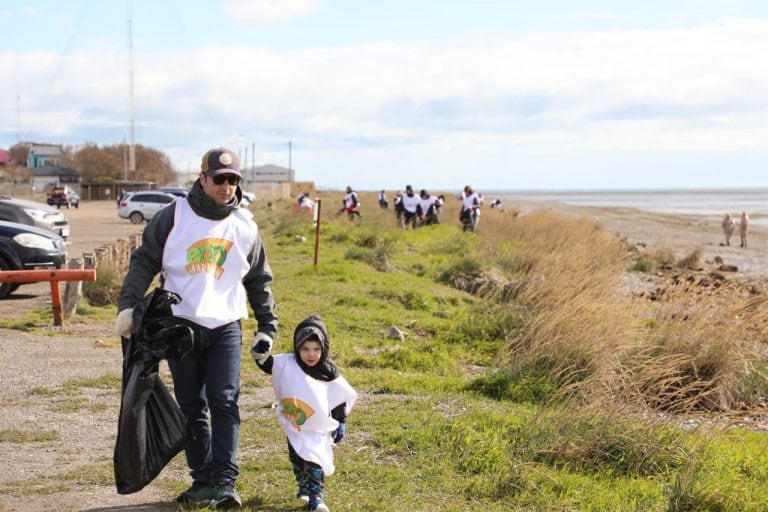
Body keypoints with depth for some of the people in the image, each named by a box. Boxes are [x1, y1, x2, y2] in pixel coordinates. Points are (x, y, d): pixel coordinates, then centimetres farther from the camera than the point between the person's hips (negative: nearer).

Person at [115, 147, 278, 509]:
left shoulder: (245, 227, 7)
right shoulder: (174, 217, -1)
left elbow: (259, 281, 16)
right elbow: (143, 263, 0)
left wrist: (267, 327, 14)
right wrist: (128, 305, -11)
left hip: (226, 328, 1)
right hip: (180, 326, 0)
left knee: (224, 403, -9)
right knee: (191, 407, 5)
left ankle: (225, 482, -8)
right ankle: (203, 481, 13)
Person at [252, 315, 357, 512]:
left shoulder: (329, 373, -9)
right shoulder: (287, 364, -9)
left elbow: (340, 398, -1)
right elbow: (266, 363, -10)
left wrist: (341, 423, -1)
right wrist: (261, 353, -33)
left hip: (319, 429, -3)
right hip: (294, 427, 3)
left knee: (315, 462, -9)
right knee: (297, 459, 18)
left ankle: (316, 496, -6)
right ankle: (304, 488, 39)